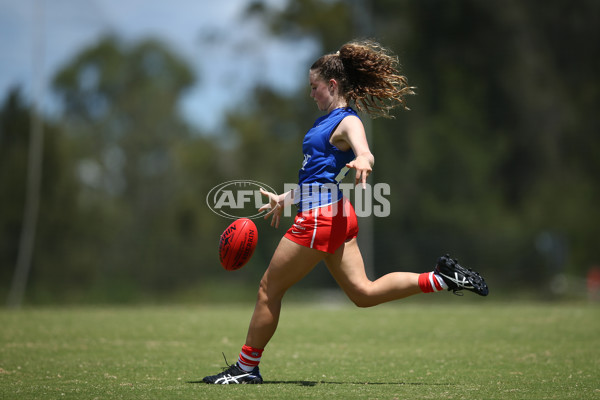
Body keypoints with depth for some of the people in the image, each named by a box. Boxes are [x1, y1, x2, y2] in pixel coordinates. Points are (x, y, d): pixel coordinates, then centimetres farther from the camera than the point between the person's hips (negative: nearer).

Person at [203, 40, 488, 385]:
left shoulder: (348, 122, -11)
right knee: (364, 292, 6)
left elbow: (366, 154, -32)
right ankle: (442, 278, 2)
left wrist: (362, 161, -56)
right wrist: (286, 199, 37)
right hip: (335, 214, 10)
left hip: (322, 216, -10)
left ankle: (247, 367, 9)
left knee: (269, 287, 0)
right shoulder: (331, 120, 18)